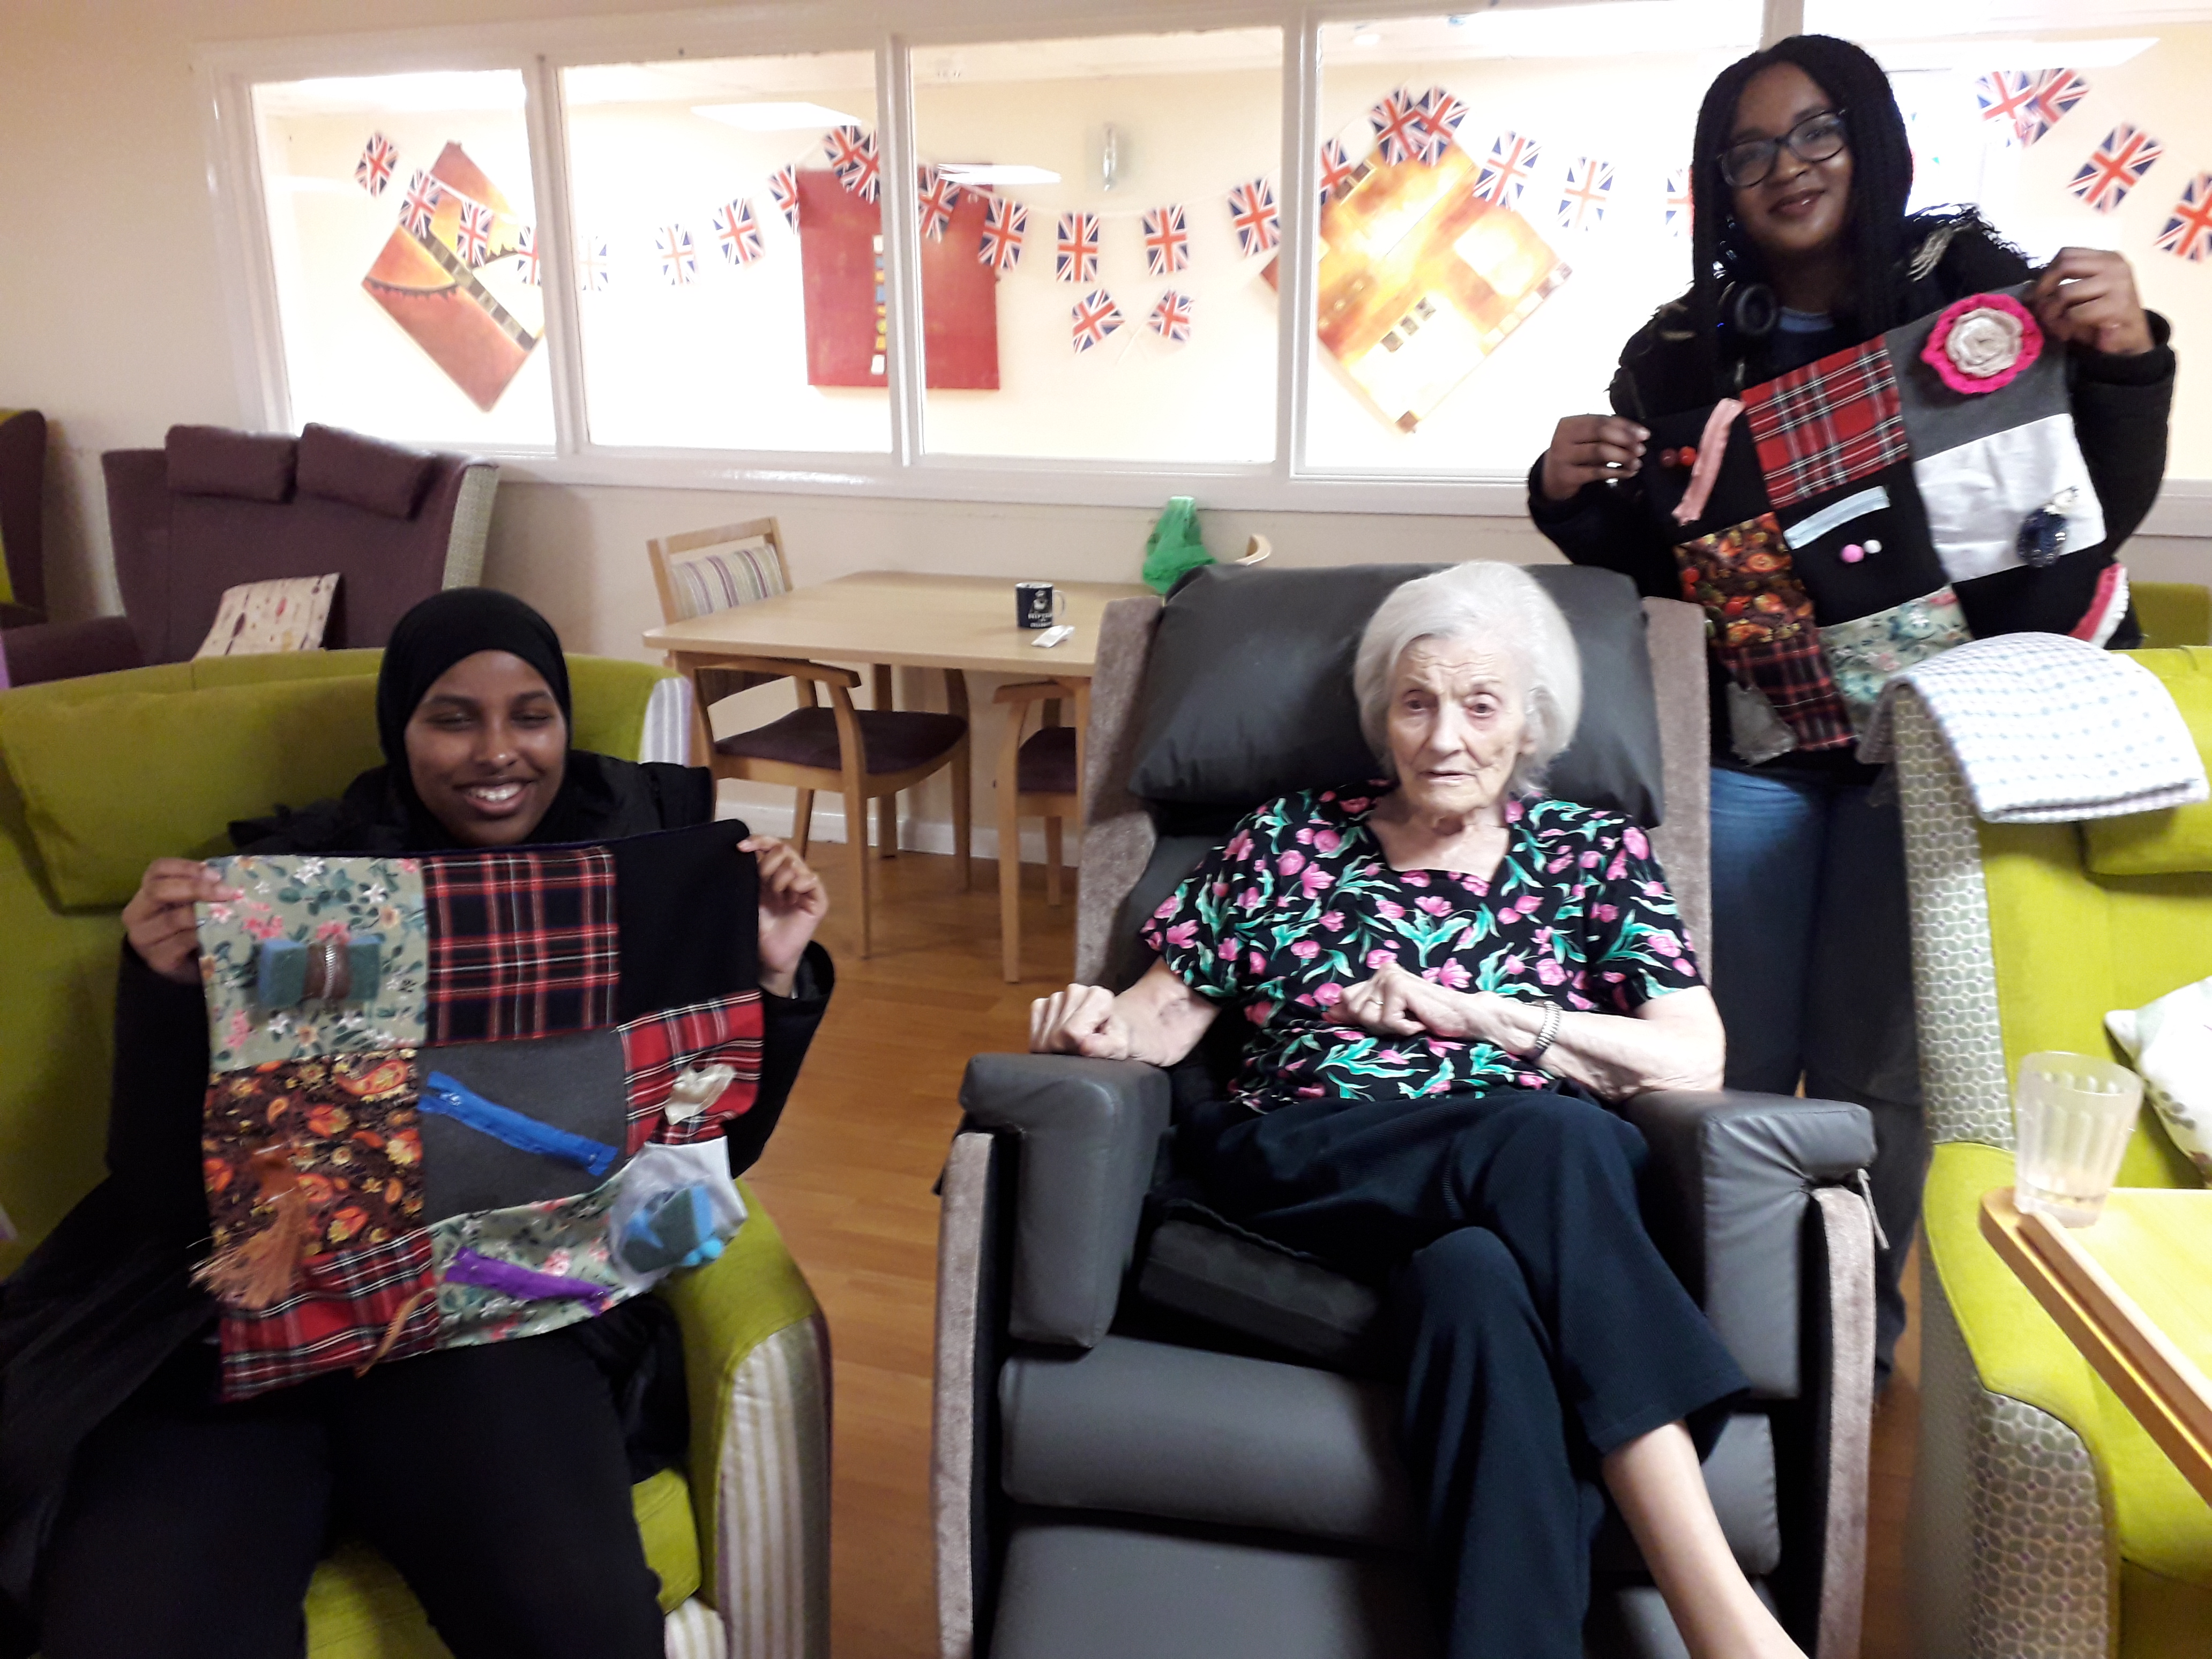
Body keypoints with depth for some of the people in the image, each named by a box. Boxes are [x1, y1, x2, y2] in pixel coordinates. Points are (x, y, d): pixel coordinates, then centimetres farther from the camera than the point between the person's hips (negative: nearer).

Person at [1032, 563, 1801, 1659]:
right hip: (1300, 1186, 0)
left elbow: (1695, 1062, 1)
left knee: (1478, 1279, -37)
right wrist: (1101, 1024, -13)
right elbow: (1166, 1013, 13)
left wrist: (1465, 1010, -8)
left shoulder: (1594, 853, 13)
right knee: (1553, 1138, -33)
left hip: (1538, 1192, 1)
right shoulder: (1290, 837, 13)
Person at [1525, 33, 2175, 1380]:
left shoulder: (1979, 293, 1)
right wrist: (1572, 497, -6)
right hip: (1747, 739, 2)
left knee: (1875, 1061, 3)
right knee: (1740, 1059, 4)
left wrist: (2124, 358, -19)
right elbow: (1648, 559, 13)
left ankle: (1861, 1323, 26)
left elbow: (2102, 516, -3)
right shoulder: (1681, 350, 7)